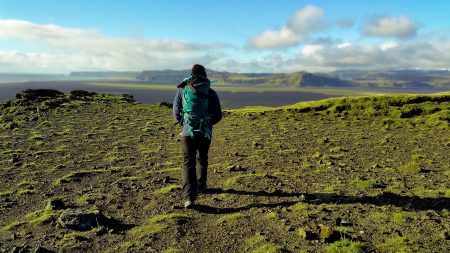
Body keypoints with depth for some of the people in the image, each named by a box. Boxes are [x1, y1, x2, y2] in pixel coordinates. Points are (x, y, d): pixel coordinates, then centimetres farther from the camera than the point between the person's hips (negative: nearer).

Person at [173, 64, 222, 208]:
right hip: (205, 133, 1)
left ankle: (189, 197, -13)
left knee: (188, 163, 0)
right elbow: (218, 116, 1)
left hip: (187, 132, -1)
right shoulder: (210, 93, 0)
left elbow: (176, 113, 6)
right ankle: (201, 186, 37)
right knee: (202, 160, 22)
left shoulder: (182, 90, 2)